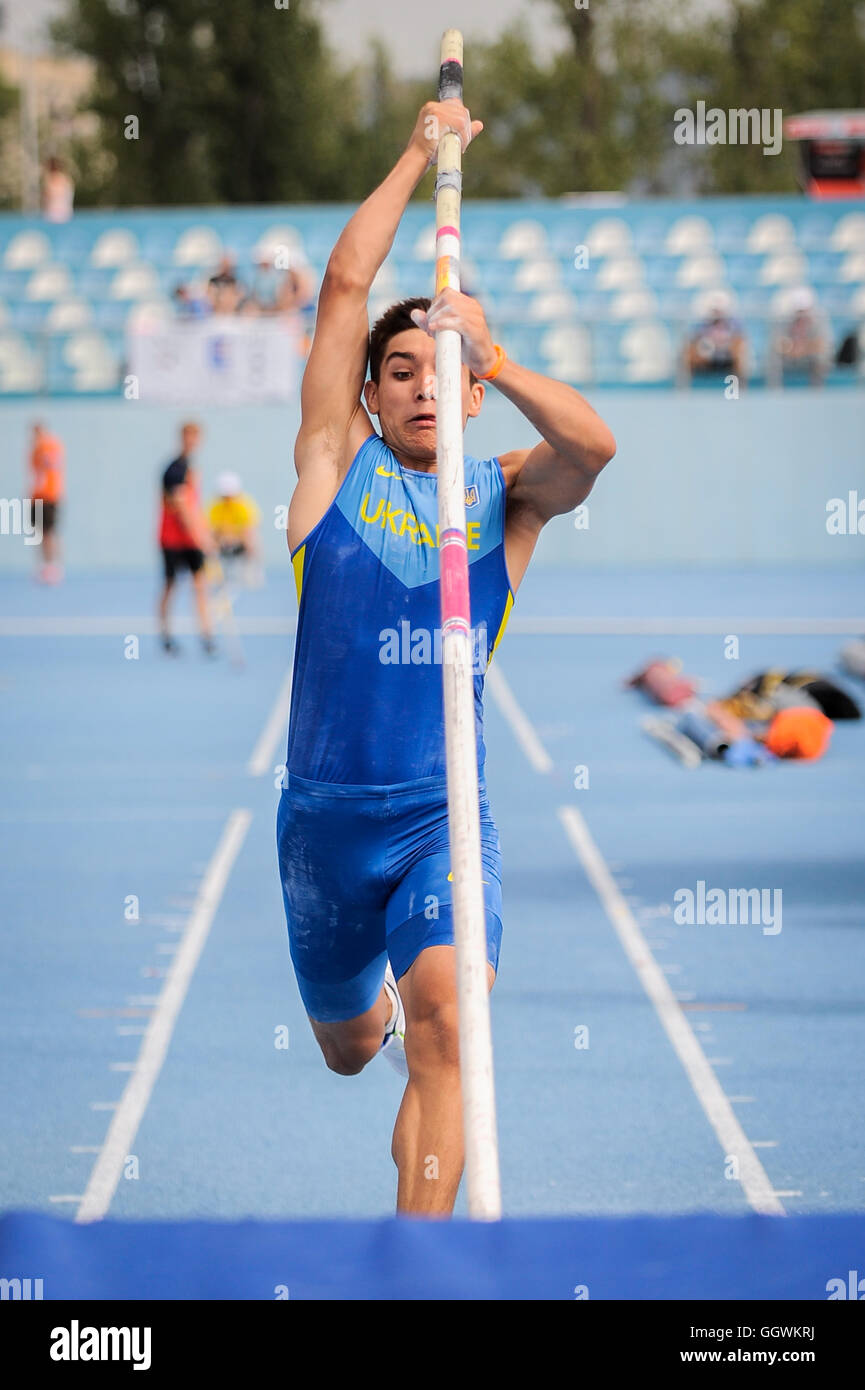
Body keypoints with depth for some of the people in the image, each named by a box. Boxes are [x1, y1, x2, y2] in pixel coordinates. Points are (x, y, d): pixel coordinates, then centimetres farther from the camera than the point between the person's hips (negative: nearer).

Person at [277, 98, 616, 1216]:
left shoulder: (506, 493, 3)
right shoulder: (338, 463, 4)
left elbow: (591, 447, -20)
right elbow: (345, 284, -3)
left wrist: (495, 362, -33)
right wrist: (419, 153, 0)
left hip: (444, 818, -2)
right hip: (324, 816, 2)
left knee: (441, 1021, -26)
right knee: (347, 1050, 20)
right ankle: (377, 1002, 59)